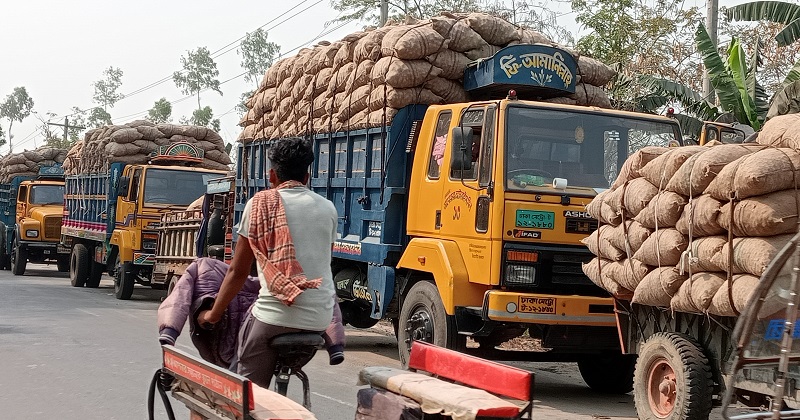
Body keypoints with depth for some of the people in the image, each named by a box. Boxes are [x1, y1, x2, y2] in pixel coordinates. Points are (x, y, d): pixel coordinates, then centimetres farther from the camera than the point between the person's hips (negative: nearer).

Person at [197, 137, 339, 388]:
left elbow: (238, 271, 4)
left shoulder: (260, 204, 2)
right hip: (320, 320, 4)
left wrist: (213, 314, 16)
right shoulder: (328, 209, 10)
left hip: (276, 316, -4)